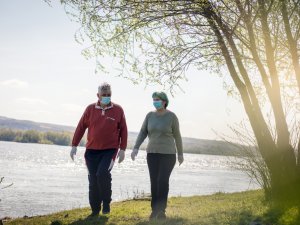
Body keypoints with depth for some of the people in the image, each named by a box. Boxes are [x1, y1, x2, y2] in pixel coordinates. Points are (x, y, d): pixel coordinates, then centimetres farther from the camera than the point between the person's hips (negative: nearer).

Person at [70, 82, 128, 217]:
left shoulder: (118, 110, 1)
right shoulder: (90, 109, 4)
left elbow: (123, 130, 5)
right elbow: (81, 128, 8)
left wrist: (122, 149, 1)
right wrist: (74, 146, 5)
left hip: (110, 150, -2)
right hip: (92, 151, 3)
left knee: (102, 173, -22)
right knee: (93, 181, 4)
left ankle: (106, 203, -1)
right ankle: (95, 210, 15)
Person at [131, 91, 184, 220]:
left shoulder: (172, 117, -8)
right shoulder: (150, 115, 3)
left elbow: (177, 136, 0)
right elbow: (142, 133, 2)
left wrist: (180, 154, 6)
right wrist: (136, 148, -10)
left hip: (168, 153, -4)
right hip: (153, 153, 4)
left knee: (163, 181, -13)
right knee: (154, 182, 3)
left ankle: (161, 210, -1)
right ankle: (155, 210, 14)